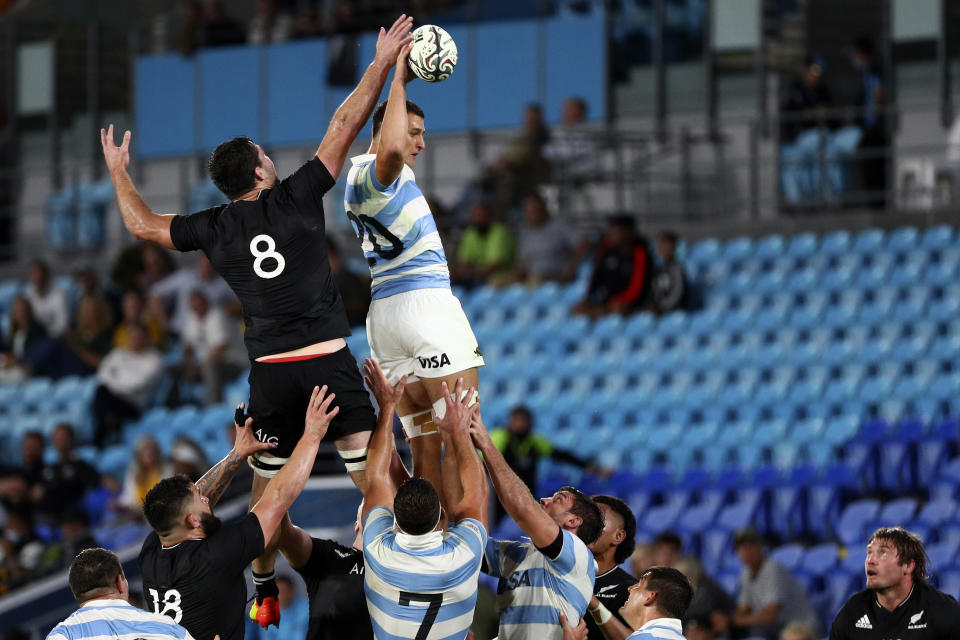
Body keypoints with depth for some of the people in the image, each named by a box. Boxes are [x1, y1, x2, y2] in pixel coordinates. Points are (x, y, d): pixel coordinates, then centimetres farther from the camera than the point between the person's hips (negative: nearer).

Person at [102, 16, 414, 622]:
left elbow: (143, 225, 21)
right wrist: (382, 65, 3)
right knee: (371, 470, -4)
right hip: (329, 359, -3)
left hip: (270, 371, 3)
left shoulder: (215, 228, 6)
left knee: (268, 485, 12)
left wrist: (118, 172, 36)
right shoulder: (296, 197, -2)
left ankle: (265, 589, 14)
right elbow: (344, 127, -1)